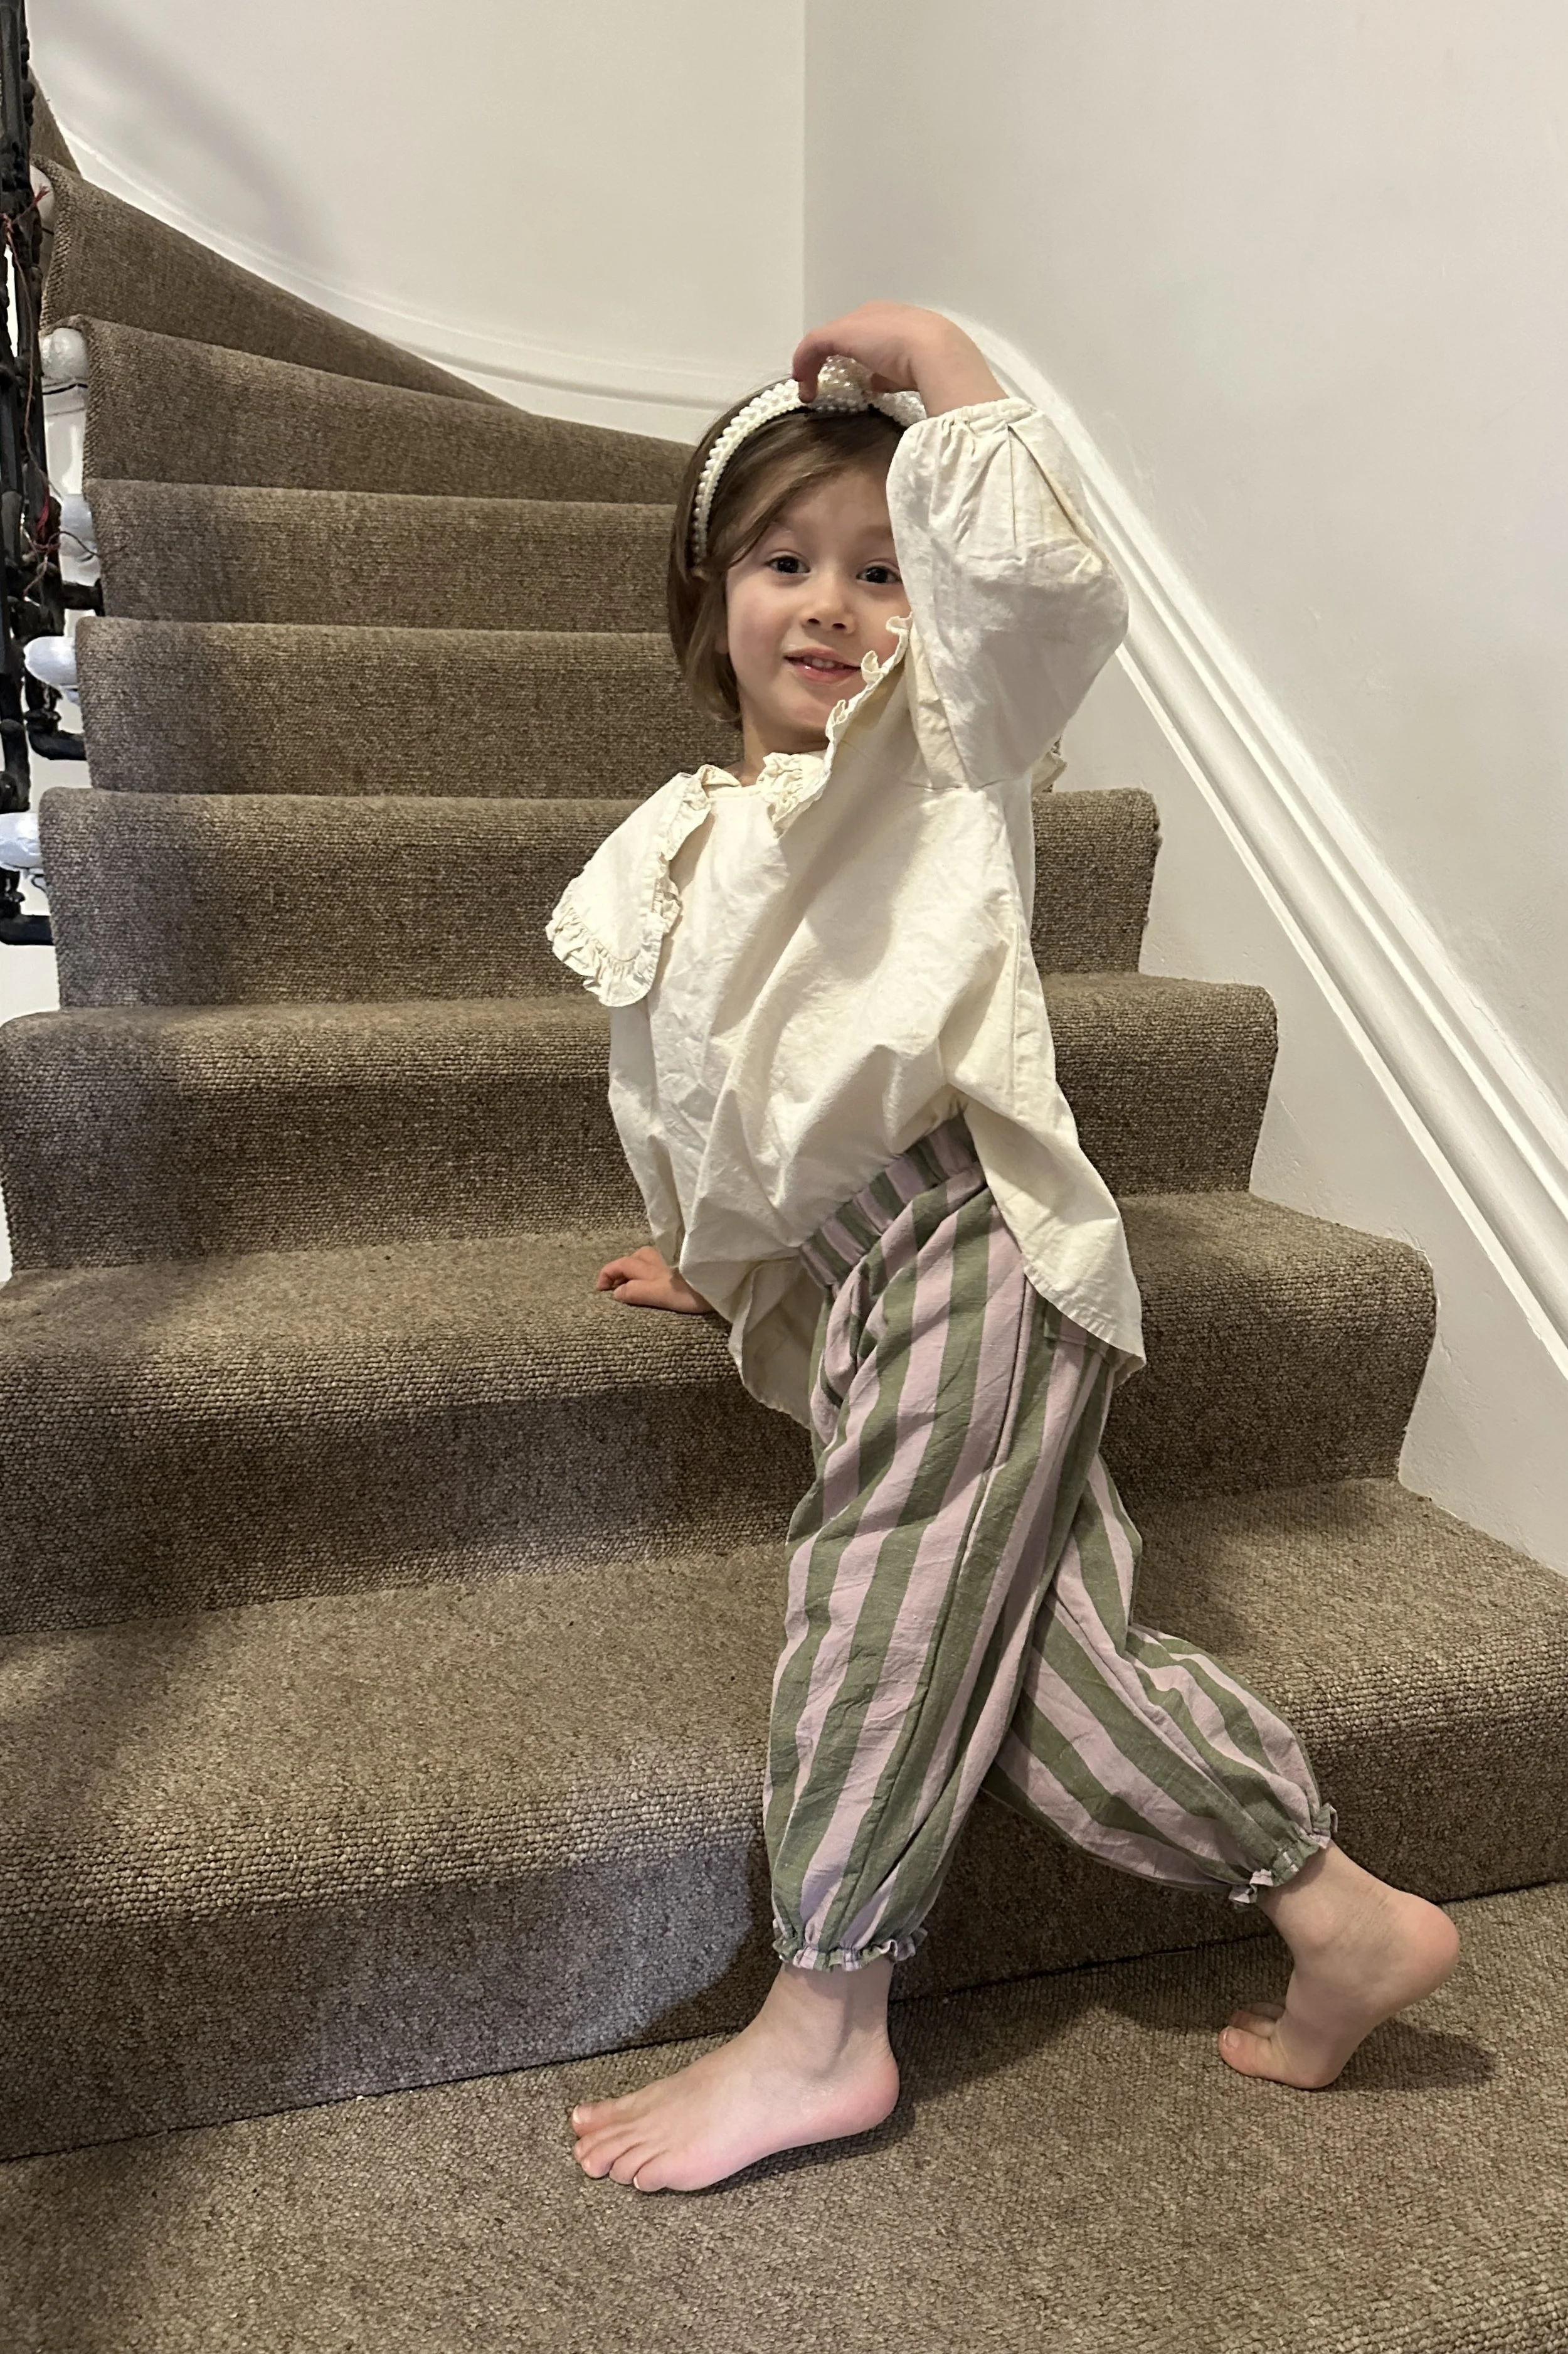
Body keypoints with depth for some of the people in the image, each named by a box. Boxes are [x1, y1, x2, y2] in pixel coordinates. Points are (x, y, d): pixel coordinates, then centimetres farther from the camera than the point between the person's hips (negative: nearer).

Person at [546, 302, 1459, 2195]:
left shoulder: (944, 740, 9)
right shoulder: (683, 847, 28)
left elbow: (1045, 583, -13)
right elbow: (688, 1093, 35)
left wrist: (934, 360, -2)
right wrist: (711, 1257, 39)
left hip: (971, 1239, -7)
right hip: (851, 1281, 7)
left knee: (873, 1621, -8)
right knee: (1039, 1645, -2)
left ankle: (821, 2024, 7)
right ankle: (1344, 1919, 10)